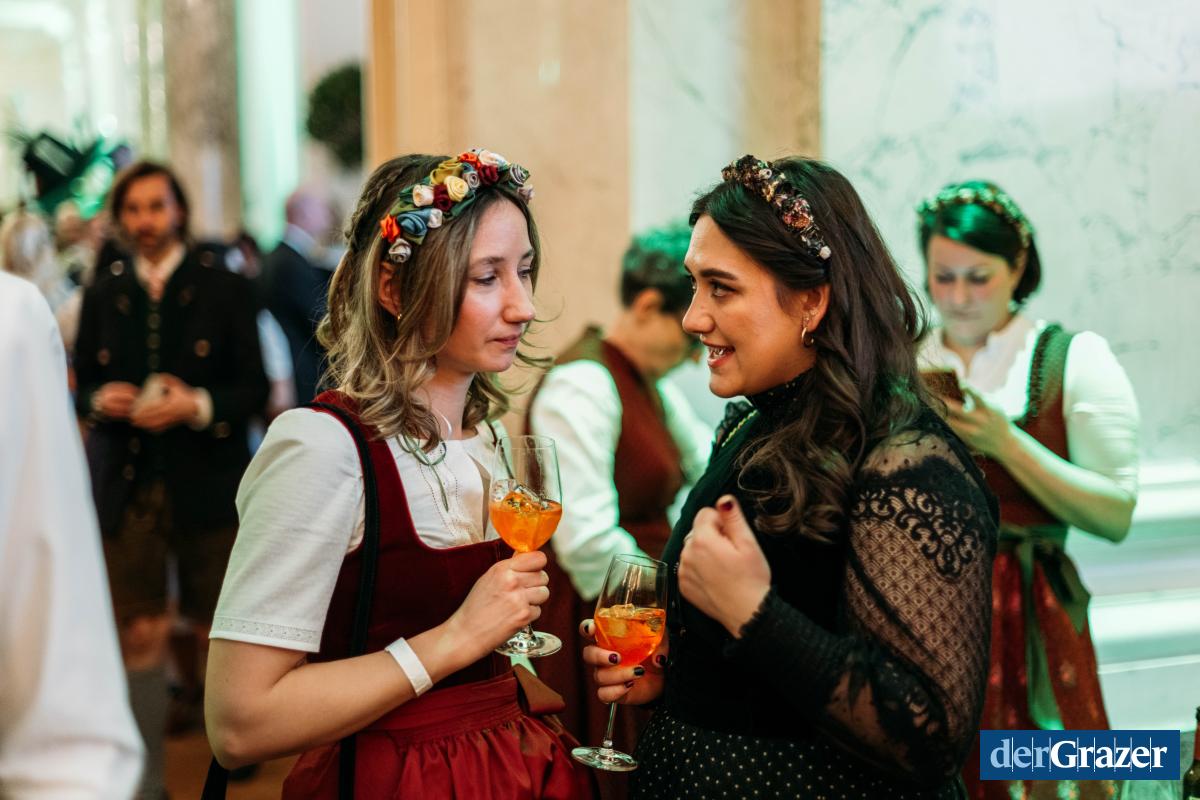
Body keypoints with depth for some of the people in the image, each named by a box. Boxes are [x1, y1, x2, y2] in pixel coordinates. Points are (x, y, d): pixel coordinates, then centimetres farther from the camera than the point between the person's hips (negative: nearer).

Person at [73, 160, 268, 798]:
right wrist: (100, 401, -11)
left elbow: (254, 387, -3)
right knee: (138, 635, 0)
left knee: (214, 629, 11)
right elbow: (84, 386, 11)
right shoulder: (102, 297, 8)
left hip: (205, 484, -1)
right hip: (126, 486, 2)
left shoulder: (225, 291, 0)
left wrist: (199, 405, -20)